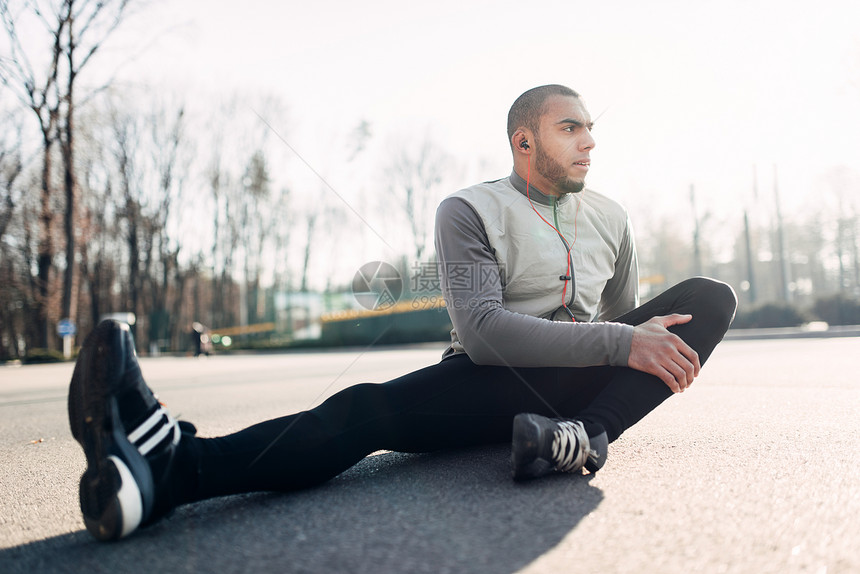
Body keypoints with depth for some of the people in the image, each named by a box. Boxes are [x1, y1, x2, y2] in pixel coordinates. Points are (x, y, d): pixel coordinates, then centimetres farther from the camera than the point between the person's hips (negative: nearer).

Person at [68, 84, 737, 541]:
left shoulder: (612, 219, 15)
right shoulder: (470, 210, -1)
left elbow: (625, 320, 25)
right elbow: (480, 329, -16)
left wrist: (648, 348, 2)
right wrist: (618, 343, -21)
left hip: (578, 381, 5)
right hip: (492, 381, -4)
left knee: (710, 296, -14)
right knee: (369, 407, -32)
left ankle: (584, 438, -37)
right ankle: (176, 465, -59)